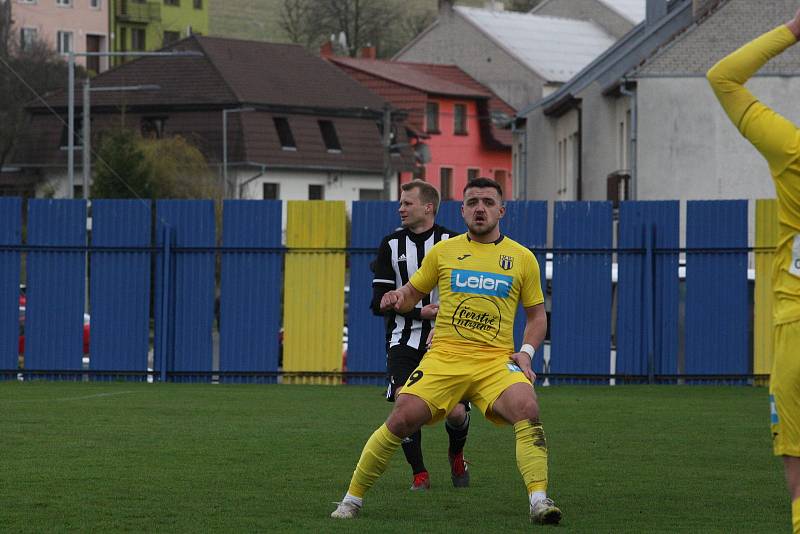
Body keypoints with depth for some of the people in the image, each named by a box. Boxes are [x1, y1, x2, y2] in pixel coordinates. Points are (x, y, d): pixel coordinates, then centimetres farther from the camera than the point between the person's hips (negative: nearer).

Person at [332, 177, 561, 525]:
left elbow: (537, 315, 17)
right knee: (402, 419, -17)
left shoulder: (522, 258, 10)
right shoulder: (444, 251, 11)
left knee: (527, 408, -30)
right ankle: (352, 499, -1)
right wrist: (397, 298, -3)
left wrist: (526, 351, 0)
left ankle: (539, 501, -27)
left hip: (497, 361, 0)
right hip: (445, 356, 0)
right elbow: (412, 293, 21)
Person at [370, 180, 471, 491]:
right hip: (403, 340, 1)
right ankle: (419, 474, 0)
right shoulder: (391, 245, 4)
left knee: (456, 412, -8)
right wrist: (420, 313, -12)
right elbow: (380, 302, 2)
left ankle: (456, 455, 26)